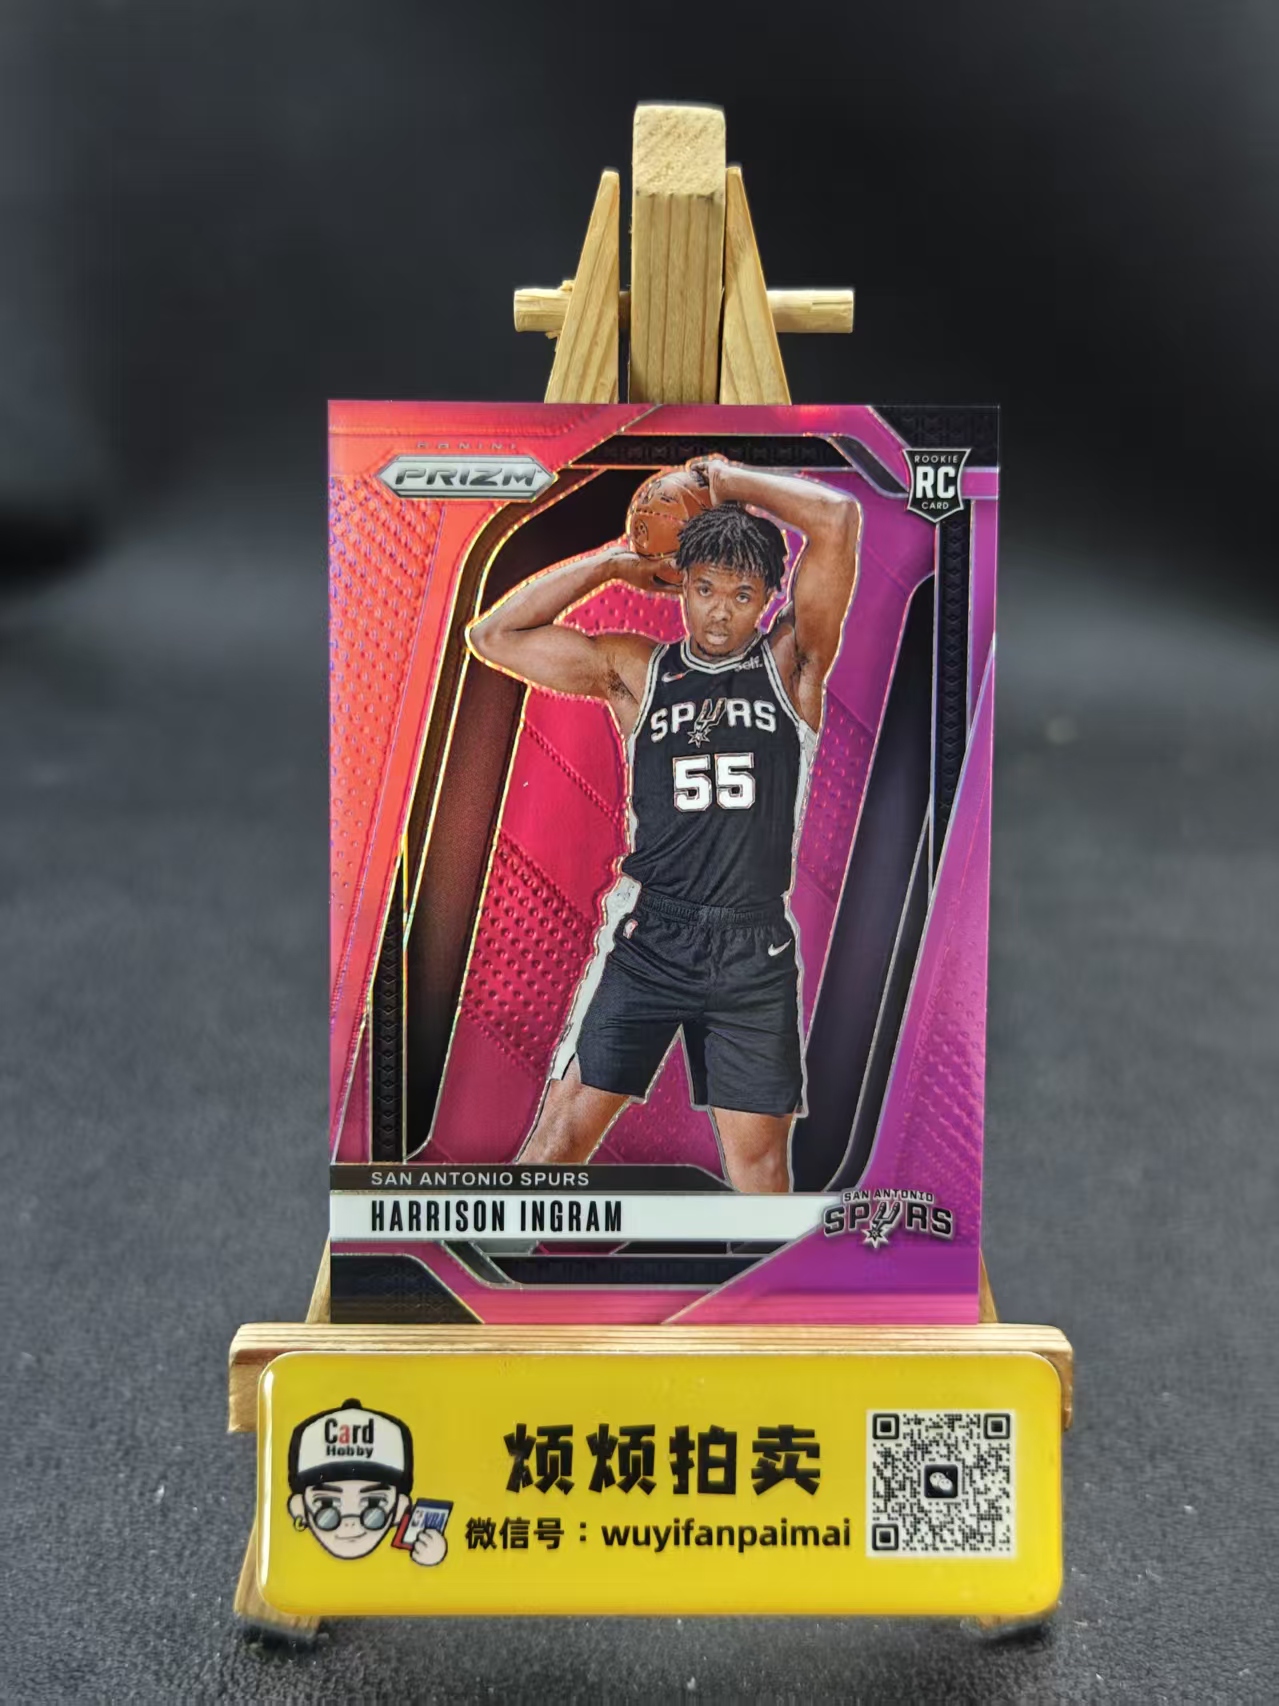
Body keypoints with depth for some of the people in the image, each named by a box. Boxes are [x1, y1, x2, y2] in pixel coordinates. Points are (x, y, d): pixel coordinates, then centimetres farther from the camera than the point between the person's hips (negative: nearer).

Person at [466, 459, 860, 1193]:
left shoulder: (792, 663, 3)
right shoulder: (635, 670, 6)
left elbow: (838, 519, -7)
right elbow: (494, 636, 3)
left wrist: (729, 479, 3)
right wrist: (612, 563, 3)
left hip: (756, 947, 0)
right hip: (648, 936, 0)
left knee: (760, 1153, 10)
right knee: (565, 1127, 1)